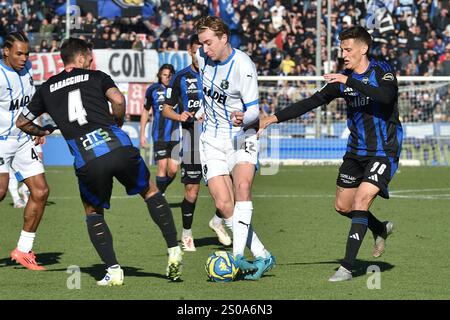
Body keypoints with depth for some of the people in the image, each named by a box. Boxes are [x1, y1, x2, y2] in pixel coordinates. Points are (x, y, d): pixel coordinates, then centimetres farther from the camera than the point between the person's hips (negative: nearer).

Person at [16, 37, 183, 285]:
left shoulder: (47, 88, 22)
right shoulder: (96, 77, 16)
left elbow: (22, 122, 31)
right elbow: (118, 100, -3)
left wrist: (41, 132, 51)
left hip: (87, 162, 1)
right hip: (119, 148, -1)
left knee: (93, 213, 24)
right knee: (150, 191, 25)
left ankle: (113, 271, 9)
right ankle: (174, 251, 18)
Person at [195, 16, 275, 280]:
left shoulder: (243, 66, -18)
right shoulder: (203, 55, -1)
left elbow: (254, 110, -16)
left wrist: (243, 118, -40)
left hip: (241, 137, -5)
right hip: (213, 140, 5)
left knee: (242, 186, -30)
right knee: (224, 204, -10)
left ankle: (238, 256, -36)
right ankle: (263, 257, -4)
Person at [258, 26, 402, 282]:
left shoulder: (382, 71, -10)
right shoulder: (343, 79, 6)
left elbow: (386, 95, -32)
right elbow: (313, 102, 7)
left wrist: (349, 81, -33)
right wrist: (274, 118, 1)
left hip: (384, 152, -7)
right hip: (356, 151, 7)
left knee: (361, 200, -20)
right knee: (342, 206, 11)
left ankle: (347, 267, -18)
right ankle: (381, 229, 40)